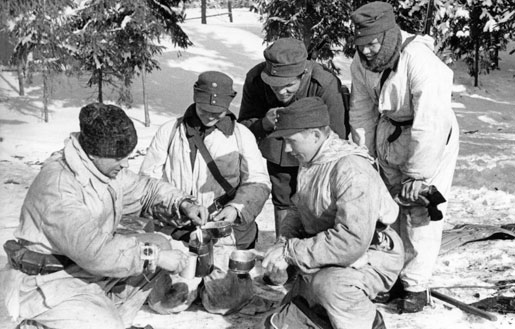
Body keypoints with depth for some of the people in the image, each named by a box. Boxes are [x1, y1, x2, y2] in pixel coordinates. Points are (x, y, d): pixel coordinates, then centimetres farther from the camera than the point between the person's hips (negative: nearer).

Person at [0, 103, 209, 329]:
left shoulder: (107, 167, -4)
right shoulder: (57, 186, -30)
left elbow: (146, 190, 10)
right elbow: (94, 251, -36)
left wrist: (183, 204, -10)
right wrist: (155, 257, -30)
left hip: (90, 267, 9)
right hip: (48, 283, -9)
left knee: (159, 244, 3)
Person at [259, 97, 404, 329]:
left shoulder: (352, 171, -28)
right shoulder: (309, 163, 2)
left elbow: (350, 242, -36)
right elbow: (298, 211, 12)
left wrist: (290, 252, -30)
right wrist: (283, 242, -9)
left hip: (370, 257, -9)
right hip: (325, 260, 9)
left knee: (329, 284, -40)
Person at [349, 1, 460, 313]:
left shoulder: (420, 61, -31)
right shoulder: (361, 63, -10)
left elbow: (431, 124, -32)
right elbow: (362, 114, 0)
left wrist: (417, 174, -27)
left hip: (433, 140, -6)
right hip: (390, 137, 6)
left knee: (420, 214, -5)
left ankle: (416, 285, 9)